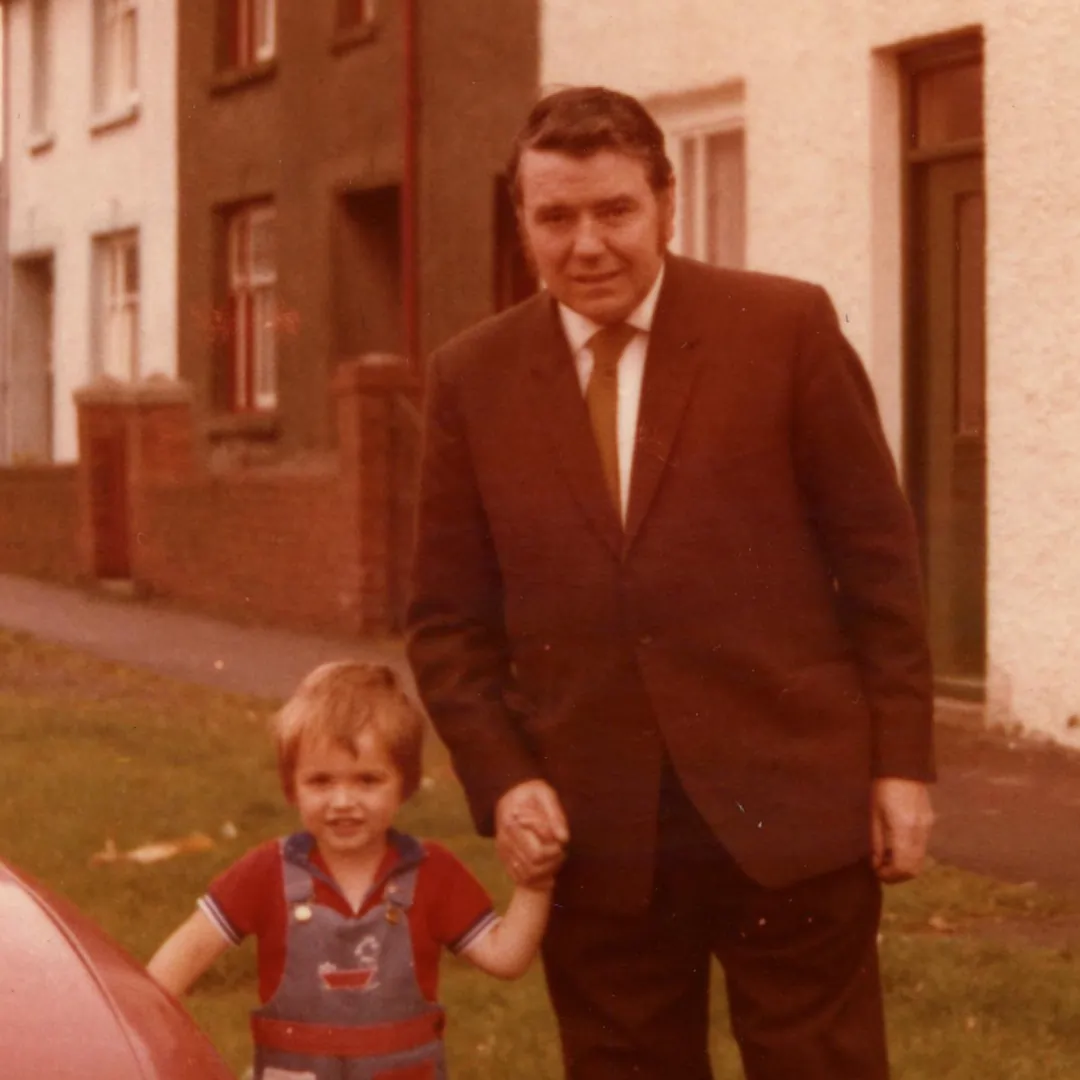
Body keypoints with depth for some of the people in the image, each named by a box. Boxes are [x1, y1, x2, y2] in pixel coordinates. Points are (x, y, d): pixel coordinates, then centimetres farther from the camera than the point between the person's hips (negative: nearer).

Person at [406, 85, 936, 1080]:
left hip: (787, 802, -2)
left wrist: (901, 762, -2)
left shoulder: (786, 327, -1)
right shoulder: (472, 378, 5)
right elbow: (449, 616, 9)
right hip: (592, 830, 2)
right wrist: (500, 777, -4)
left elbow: (879, 557, 1)